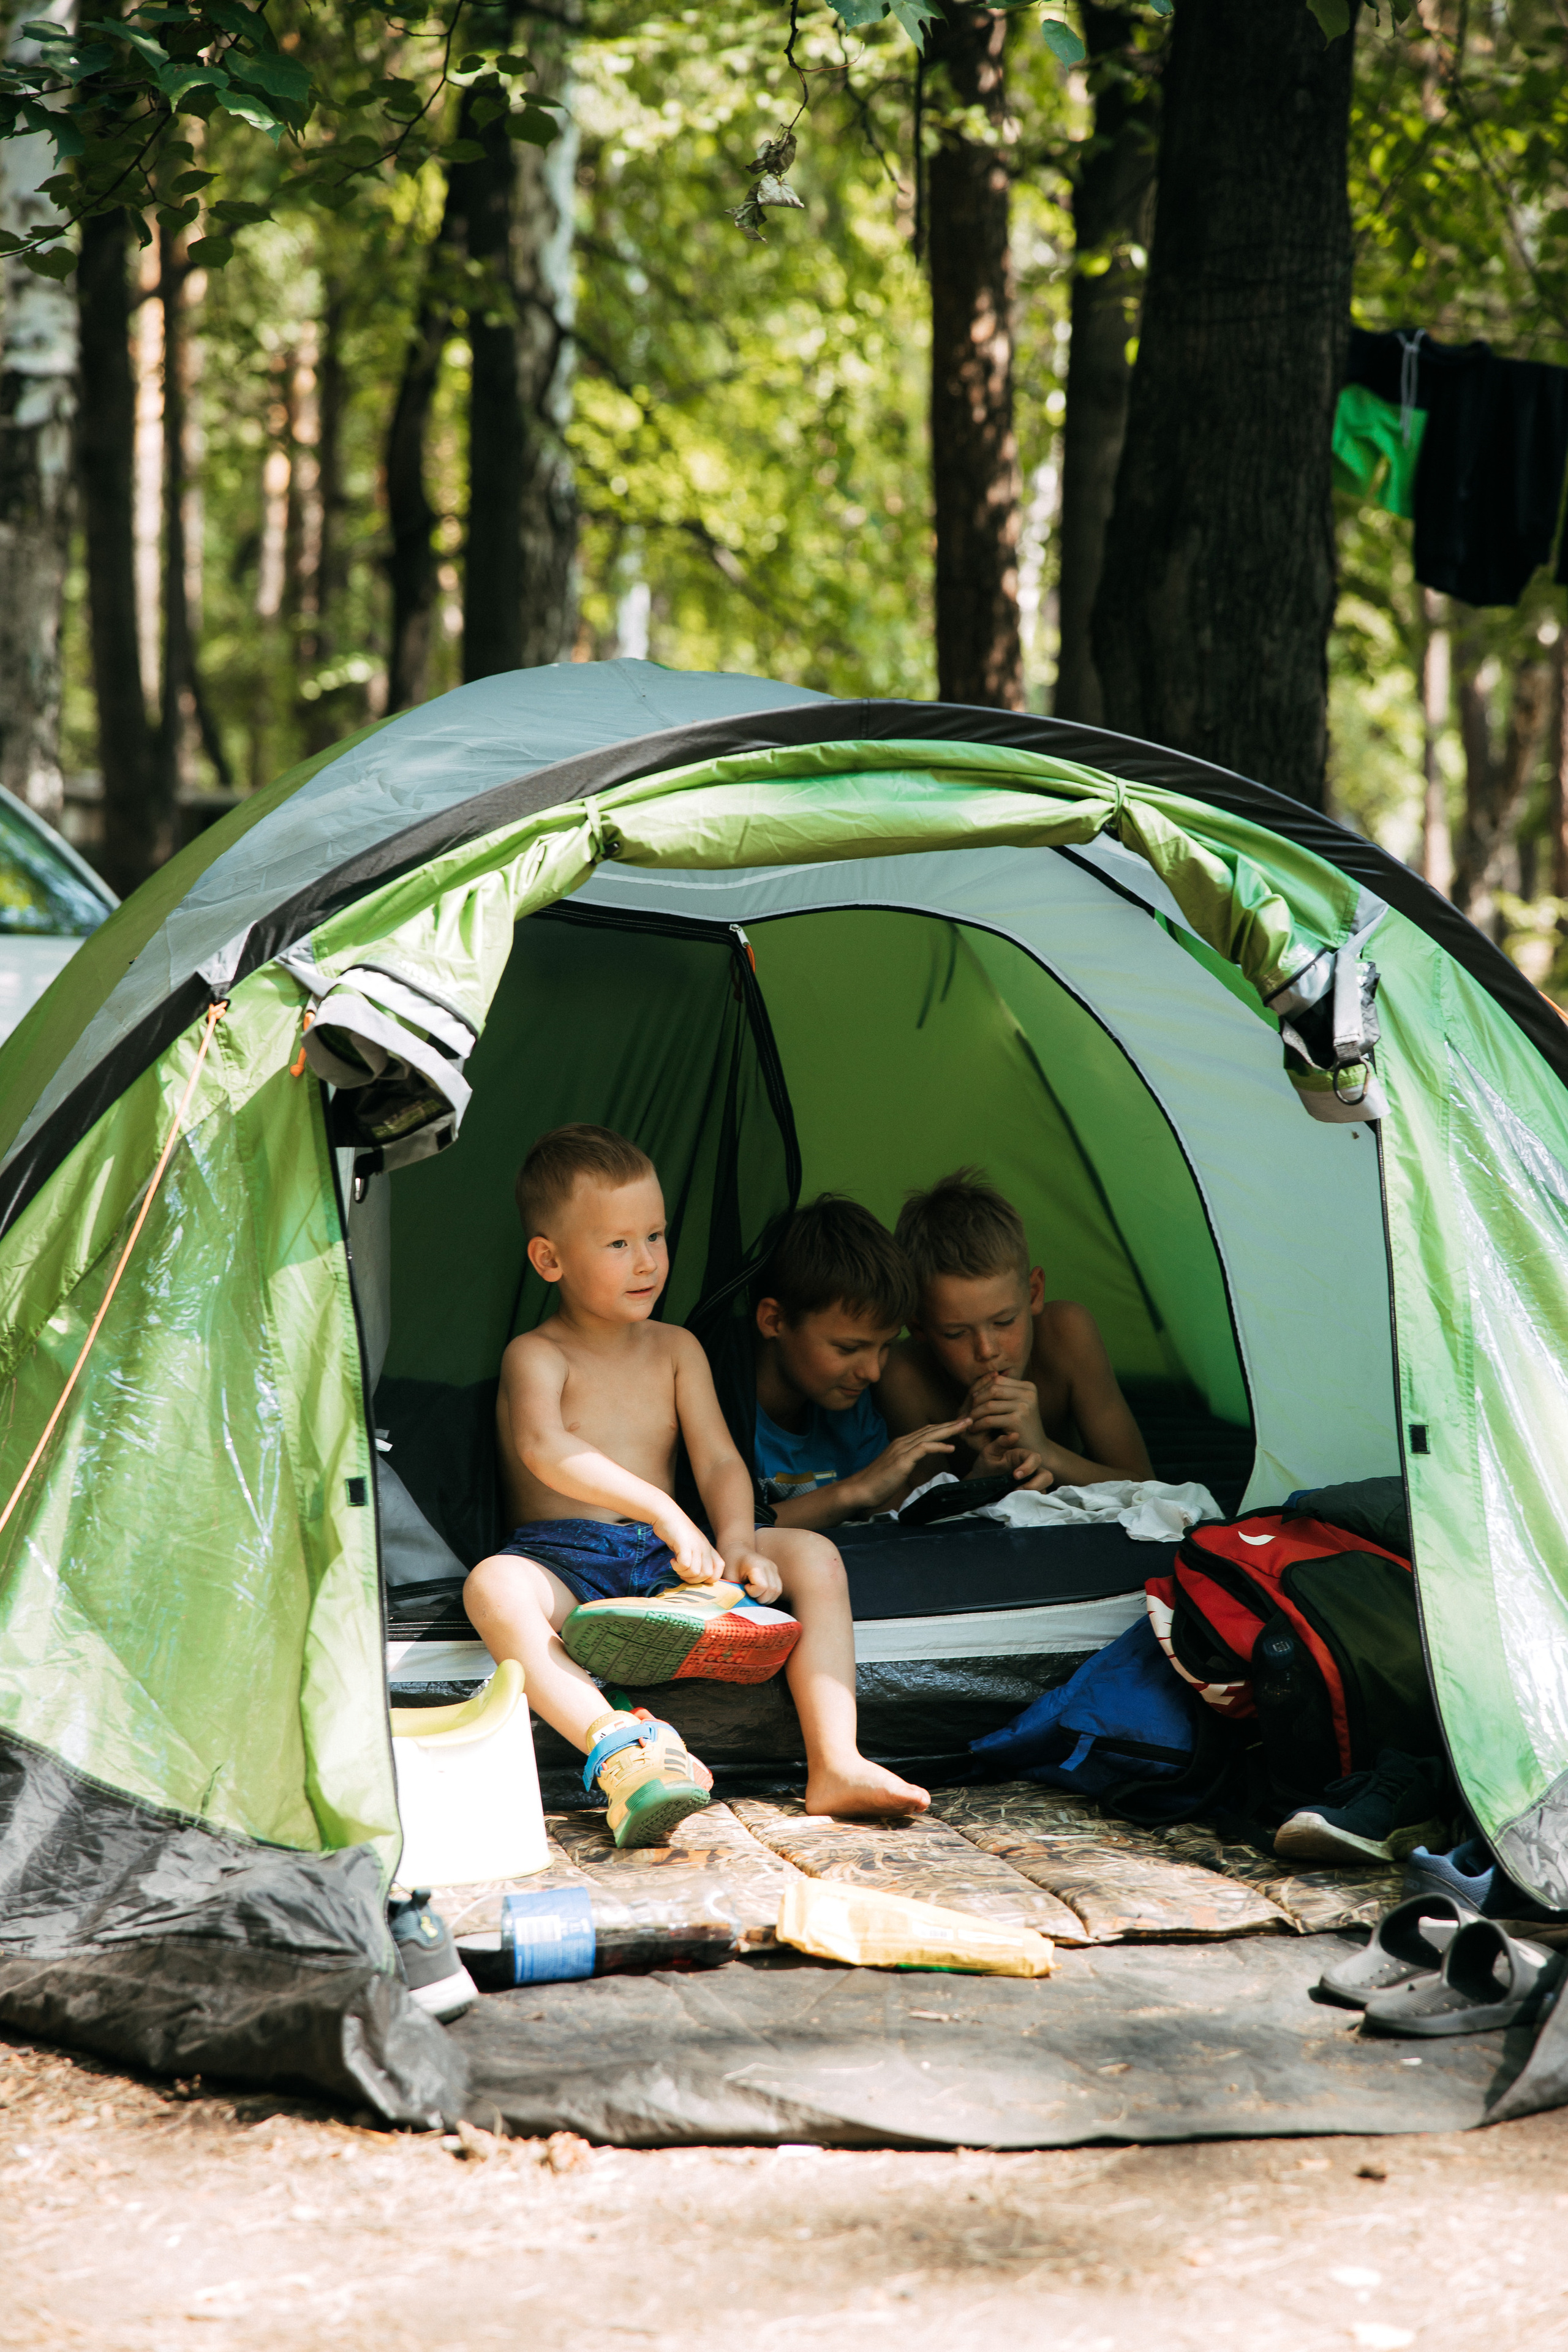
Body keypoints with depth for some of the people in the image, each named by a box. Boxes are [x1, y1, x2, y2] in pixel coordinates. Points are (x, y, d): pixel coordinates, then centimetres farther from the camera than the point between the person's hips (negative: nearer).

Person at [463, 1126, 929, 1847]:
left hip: (669, 1562, 5)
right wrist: (662, 1509, -35)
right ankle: (621, 1750, -59)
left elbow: (719, 1463, 5)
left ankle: (834, 1763, -29)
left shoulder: (676, 1351, 14)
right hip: (564, 1560, -5)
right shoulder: (536, 1356, -3)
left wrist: (737, 1544, -18)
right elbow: (544, 1449, -25)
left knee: (814, 1556, -15)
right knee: (493, 1586, -39)